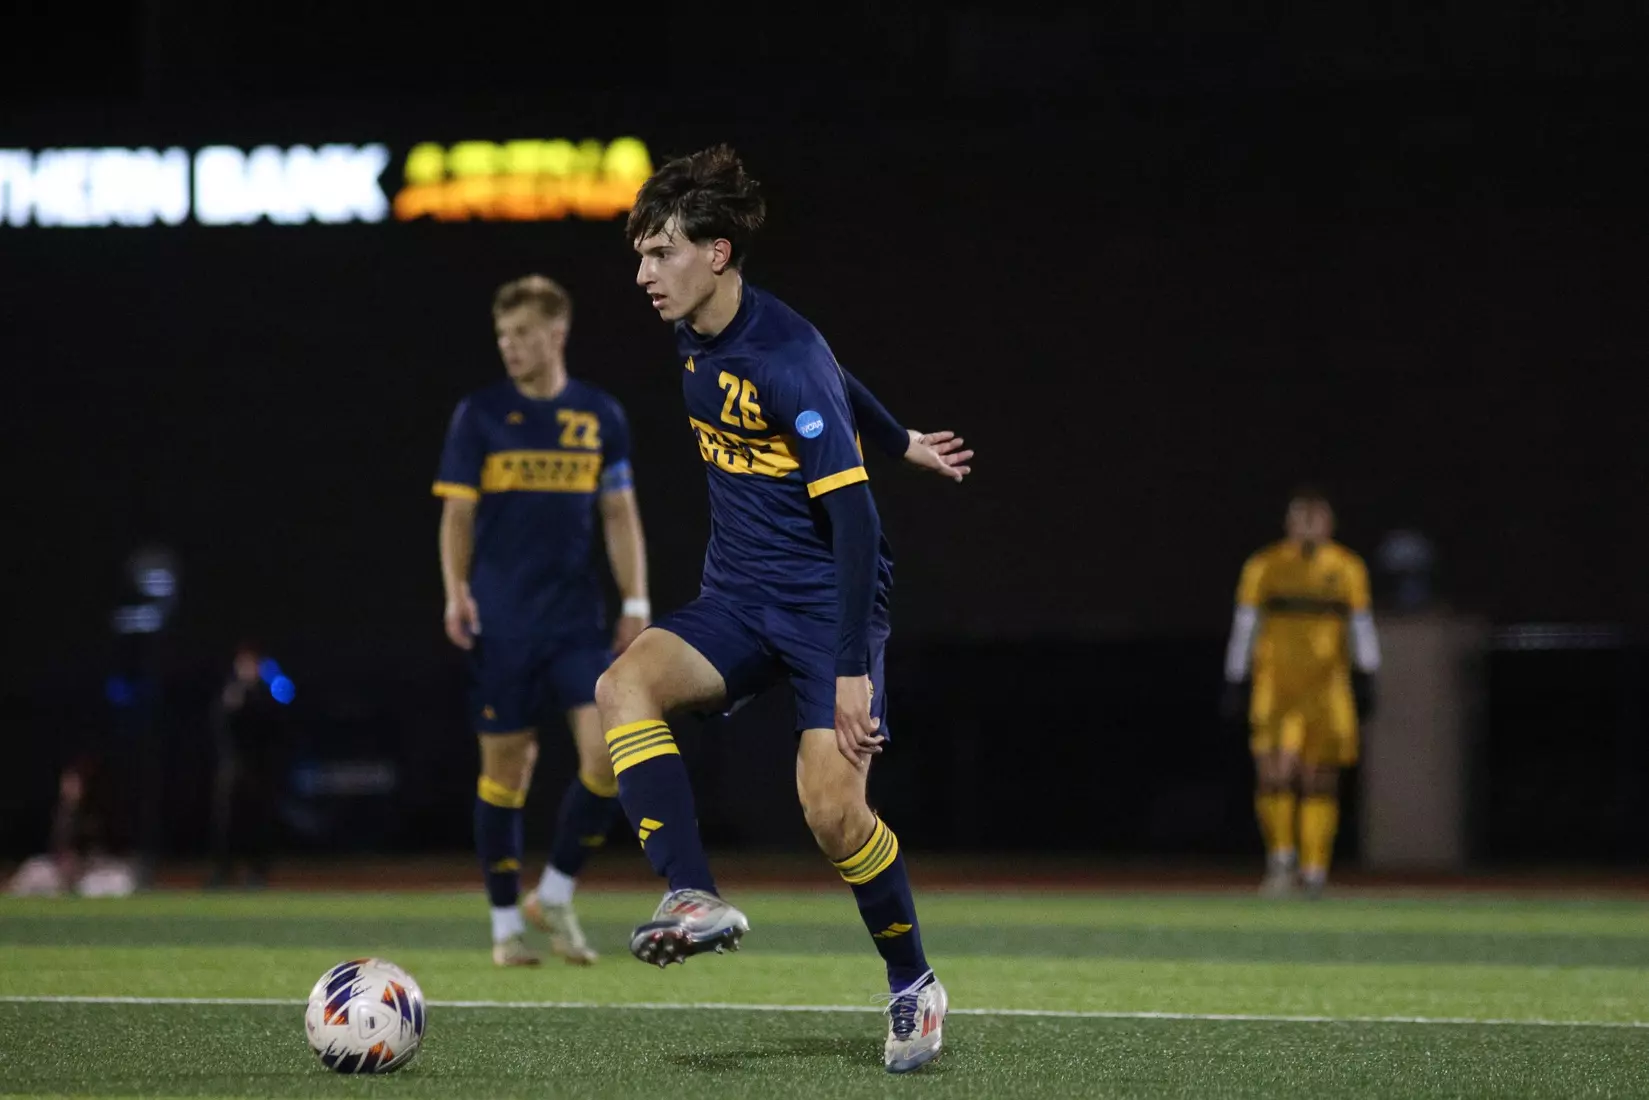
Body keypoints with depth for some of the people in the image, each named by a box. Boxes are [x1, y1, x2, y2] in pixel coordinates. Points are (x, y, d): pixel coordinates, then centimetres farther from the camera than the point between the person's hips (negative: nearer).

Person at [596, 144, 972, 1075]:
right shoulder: (697, 339, 5)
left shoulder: (785, 358, -21)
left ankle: (915, 984, 11)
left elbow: (852, 517, -23)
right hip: (739, 602, 7)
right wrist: (899, 442, 39)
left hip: (827, 603, -7)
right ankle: (698, 900, -28)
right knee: (626, 686, -21)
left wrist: (853, 669, -27)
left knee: (832, 808, -14)